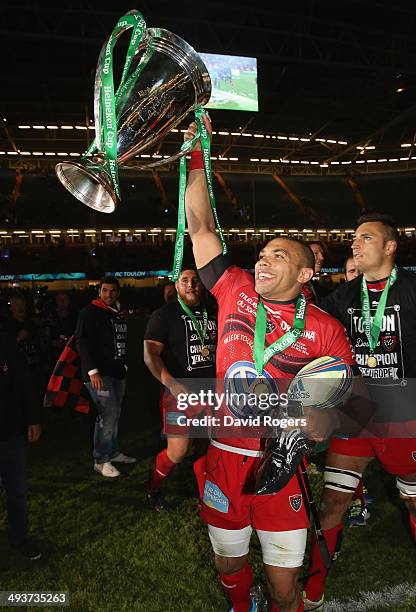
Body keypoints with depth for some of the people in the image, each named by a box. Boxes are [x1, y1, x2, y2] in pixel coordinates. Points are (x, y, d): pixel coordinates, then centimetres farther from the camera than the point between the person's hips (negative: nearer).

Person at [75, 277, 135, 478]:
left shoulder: (118, 314, 16)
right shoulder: (90, 312, -9)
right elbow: (82, 342, -16)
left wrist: (124, 365, 17)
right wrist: (92, 371, -22)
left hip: (118, 372, 8)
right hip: (99, 373, -8)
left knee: (114, 414, 14)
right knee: (108, 414, -9)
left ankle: (113, 452, 28)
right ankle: (101, 461, 3)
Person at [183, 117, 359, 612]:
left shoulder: (325, 329, -5)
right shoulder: (236, 291, -1)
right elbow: (200, 228, -1)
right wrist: (198, 154, -1)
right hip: (224, 458, 2)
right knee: (229, 565, 21)